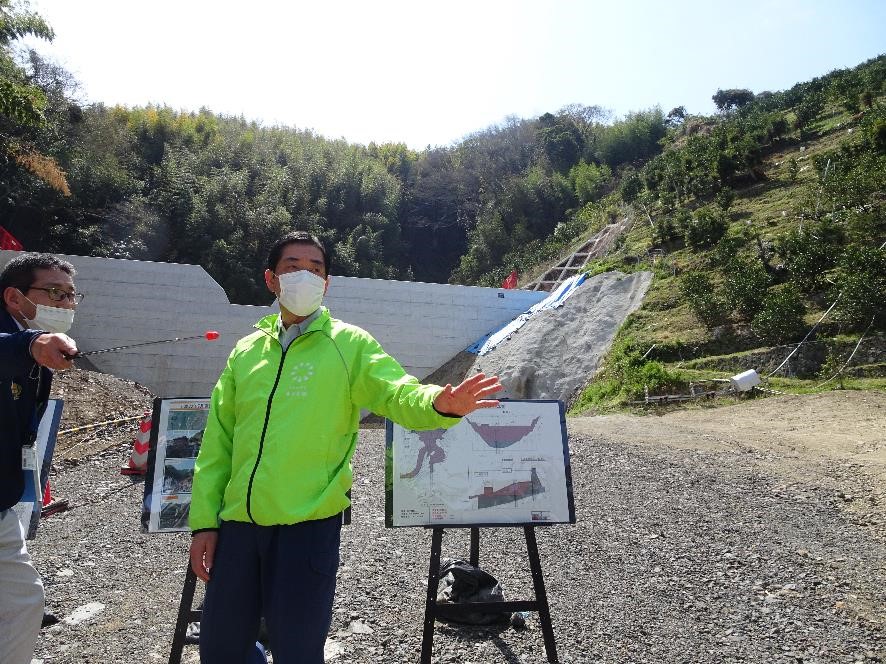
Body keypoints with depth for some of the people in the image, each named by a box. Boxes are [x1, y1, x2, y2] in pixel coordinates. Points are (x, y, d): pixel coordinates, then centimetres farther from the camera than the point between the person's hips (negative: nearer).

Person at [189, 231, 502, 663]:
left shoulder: (350, 344, -1)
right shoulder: (246, 351, 10)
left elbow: (399, 393, -15)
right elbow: (217, 444, 12)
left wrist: (439, 404, -37)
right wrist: (204, 521, 8)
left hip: (308, 524, -4)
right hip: (237, 523, 4)